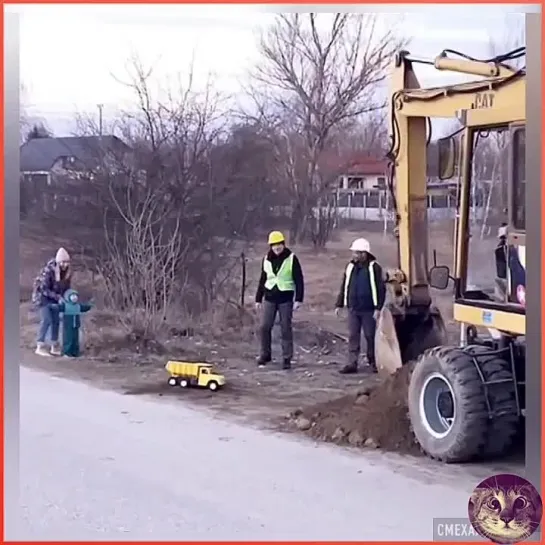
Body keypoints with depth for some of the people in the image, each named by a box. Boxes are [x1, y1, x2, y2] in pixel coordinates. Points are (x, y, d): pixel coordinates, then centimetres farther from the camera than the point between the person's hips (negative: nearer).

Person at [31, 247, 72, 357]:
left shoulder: (67, 272, -11)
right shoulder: (48, 270, -29)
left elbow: (66, 286, 2)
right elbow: (44, 289, -28)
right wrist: (58, 297, -32)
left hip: (54, 297, 6)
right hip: (42, 295, -6)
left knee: (56, 320, 4)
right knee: (46, 320, -15)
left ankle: (55, 346, 13)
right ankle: (40, 347, -9)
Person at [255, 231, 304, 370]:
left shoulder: (291, 258, -5)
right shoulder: (267, 259, 7)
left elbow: (299, 280, -5)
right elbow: (262, 279, 15)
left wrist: (299, 299, -12)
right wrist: (258, 298, 14)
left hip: (285, 298, -3)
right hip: (270, 297, 4)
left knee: (286, 329, 0)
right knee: (265, 327, 1)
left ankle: (287, 358, 5)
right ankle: (265, 355, 15)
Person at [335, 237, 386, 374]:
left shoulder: (374, 267, -6)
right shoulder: (350, 267, 10)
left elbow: (381, 288, -9)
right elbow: (344, 287, 15)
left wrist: (378, 308, -14)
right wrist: (339, 305, 12)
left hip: (368, 309, -5)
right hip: (353, 309, 5)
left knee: (370, 336, 4)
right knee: (353, 336, 3)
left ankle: (373, 362, 16)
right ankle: (352, 363, 4)